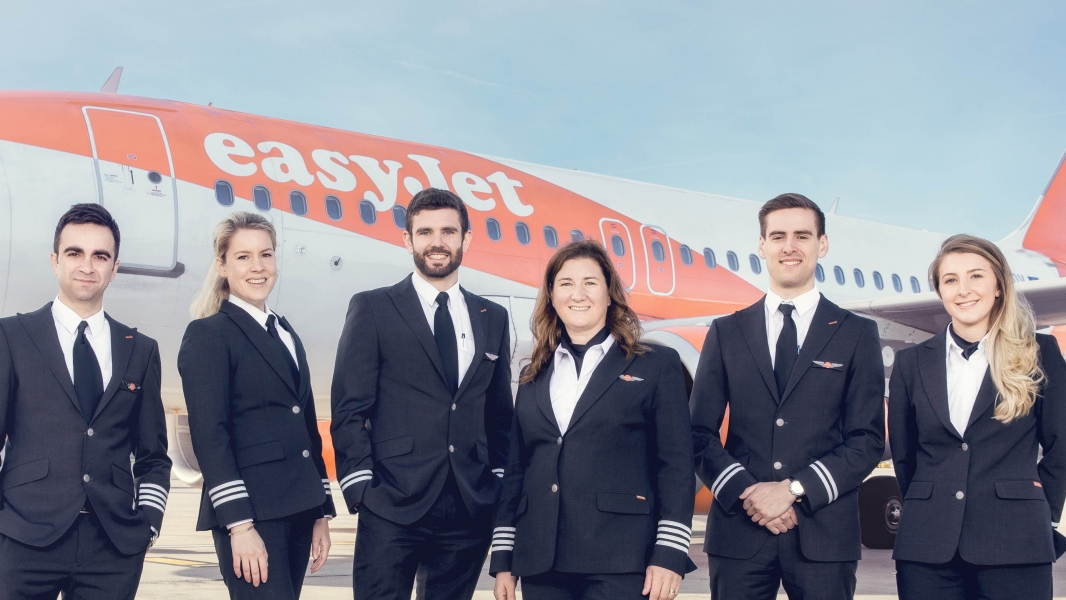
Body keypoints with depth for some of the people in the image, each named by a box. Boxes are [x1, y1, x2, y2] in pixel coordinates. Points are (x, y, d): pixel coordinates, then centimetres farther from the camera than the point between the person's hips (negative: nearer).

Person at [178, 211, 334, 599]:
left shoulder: (287, 334, 18)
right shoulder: (207, 335, -4)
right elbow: (209, 436, -13)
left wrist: (321, 511, 15)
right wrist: (240, 524, -19)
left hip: (296, 510, 7)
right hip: (251, 512, -7)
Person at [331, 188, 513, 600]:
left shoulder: (493, 318, 13)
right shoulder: (372, 309, 1)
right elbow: (349, 411, -3)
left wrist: (499, 485, 7)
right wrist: (361, 490, -10)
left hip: (470, 509, 4)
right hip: (392, 508, -4)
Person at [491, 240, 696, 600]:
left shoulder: (656, 366, 4)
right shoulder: (534, 378, 15)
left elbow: (676, 466, -2)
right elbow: (516, 470, 15)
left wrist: (669, 554, -10)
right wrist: (503, 559, 10)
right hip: (541, 565, 4)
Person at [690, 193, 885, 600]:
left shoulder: (857, 334, 6)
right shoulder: (726, 333, 9)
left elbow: (868, 440, 0)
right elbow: (701, 434, 6)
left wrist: (795, 490, -11)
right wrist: (746, 492, -10)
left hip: (823, 534, -1)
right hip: (739, 531, 1)